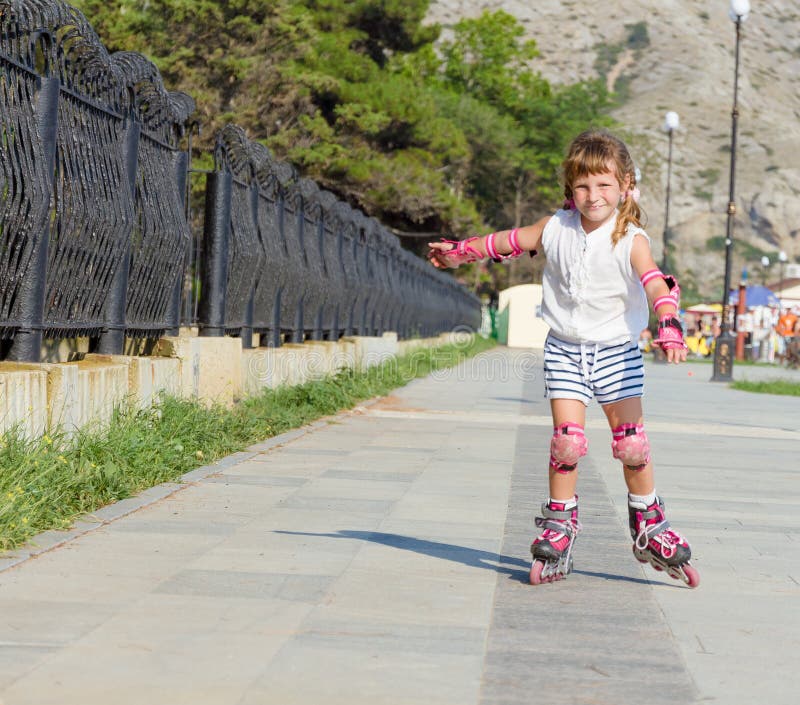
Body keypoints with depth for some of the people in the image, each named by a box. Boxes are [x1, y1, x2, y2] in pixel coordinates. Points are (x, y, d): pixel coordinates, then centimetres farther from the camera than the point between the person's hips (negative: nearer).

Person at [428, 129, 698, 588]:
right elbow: (509, 242, 13)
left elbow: (655, 282, -30)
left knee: (631, 442, -2)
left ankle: (649, 529, 17)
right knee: (567, 440, -6)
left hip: (617, 351, -2)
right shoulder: (556, 229, -3)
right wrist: (459, 252, 24)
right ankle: (559, 531, 9)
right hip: (565, 349, 2)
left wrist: (670, 325, -48)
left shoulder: (631, 240, -14)